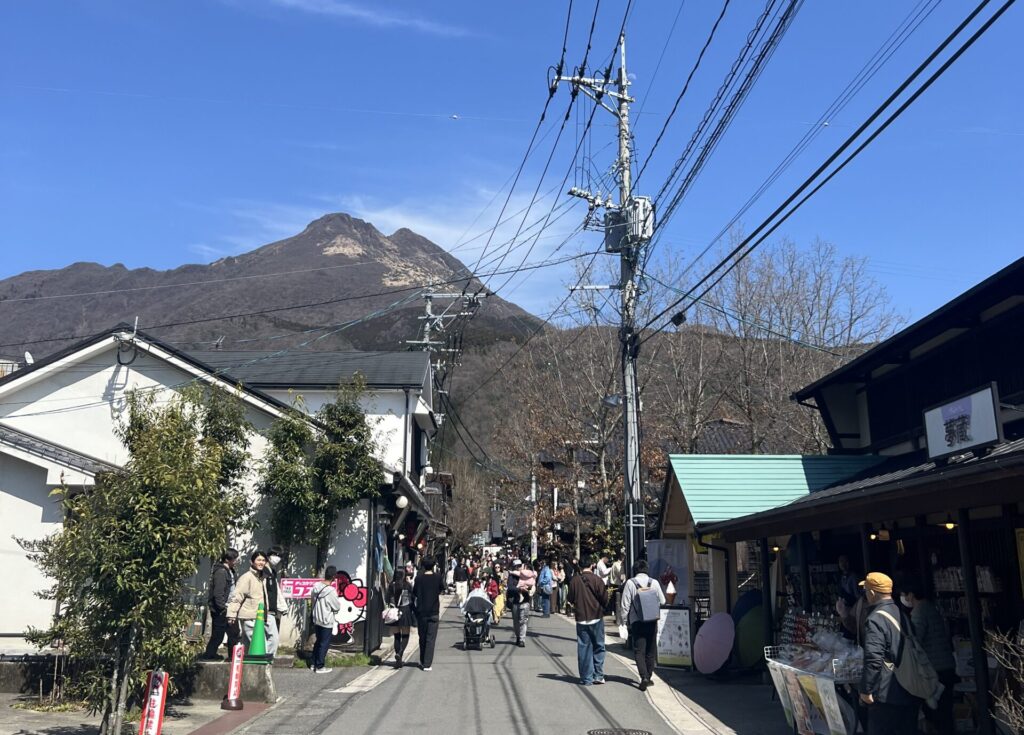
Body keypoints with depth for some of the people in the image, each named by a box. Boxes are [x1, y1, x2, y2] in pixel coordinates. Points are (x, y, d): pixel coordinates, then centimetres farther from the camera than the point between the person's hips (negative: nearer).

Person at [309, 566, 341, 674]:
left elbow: (312, 598, 7)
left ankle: (314, 664, 29)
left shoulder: (316, 586, -6)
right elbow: (337, 607, -15)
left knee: (318, 642, 20)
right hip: (327, 622, -7)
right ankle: (320, 667, 13)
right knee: (324, 644, 6)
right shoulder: (331, 591, -25)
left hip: (316, 619, 7)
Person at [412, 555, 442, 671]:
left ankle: (423, 661, 25)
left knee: (422, 637, 15)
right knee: (431, 638, 0)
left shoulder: (419, 578, -4)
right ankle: (427, 664, -6)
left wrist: (414, 609, 12)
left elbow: (414, 594, 0)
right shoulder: (437, 578, -4)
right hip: (433, 612, -1)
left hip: (421, 611, 1)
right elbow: (439, 592, 8)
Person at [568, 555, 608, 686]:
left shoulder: (574, 580, -4)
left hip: (581, 618, 1)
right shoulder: (596, 579, -10)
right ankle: (598, 675, 9)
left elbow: (571, 599, 5)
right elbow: (604, 599, -7)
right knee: (598, 647, 11)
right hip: (596, 617, -1)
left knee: (584, 648, 7)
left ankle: (586, 678, 8)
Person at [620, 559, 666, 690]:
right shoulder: (654, 583, -1)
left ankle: (644, 677, -15)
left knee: (639, 651, 0)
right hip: (652, 621, 3)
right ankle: (649, 677, 21)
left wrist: (625, 620, 3)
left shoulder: (630, 583, -7)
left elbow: (625, 604, -7)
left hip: (636, 622, -2)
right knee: (650, 650, 15)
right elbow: (662, 601, 5)